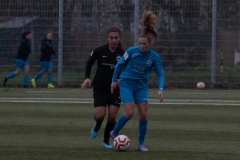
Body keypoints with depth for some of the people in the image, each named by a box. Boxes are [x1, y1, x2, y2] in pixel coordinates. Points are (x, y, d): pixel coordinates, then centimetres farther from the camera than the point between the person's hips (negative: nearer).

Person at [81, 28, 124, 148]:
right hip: (100, 87, -1)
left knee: (112, 116, -7)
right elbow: (89, 63, 9)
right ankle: (97, 126, 25)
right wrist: (87, 78, -4)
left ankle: (106, 141, 14)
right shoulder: (99, 51, -7)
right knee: (100, 115, -13)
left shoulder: (123, 54, -6)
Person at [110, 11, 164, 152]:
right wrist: (114, 80, 6)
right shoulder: (132, 51, -15)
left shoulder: (154, 57, -10)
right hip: (126, 84, -3)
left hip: (141, 86, 3)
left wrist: (160, 89, -18)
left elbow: (160, 74, -3)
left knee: (143, 114, -4)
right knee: (130, 112, -15)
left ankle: (141, 144, 8)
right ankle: (114, 133, 9)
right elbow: (120, 64, -1)